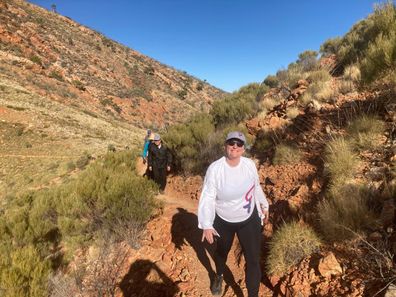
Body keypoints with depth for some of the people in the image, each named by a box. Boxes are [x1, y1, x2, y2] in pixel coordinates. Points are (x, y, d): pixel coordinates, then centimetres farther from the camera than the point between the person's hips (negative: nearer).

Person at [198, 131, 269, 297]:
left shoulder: (250, 164, -13)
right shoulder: (215, 169, -24)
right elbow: (208, 198, -22)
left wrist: (264, 206, 14)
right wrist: (206, 225, -28)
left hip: (249, 220, 1)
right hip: (223, 222, -1)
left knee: (253, 260, 2)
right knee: (222, 252, 26)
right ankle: (219, 276, 61)